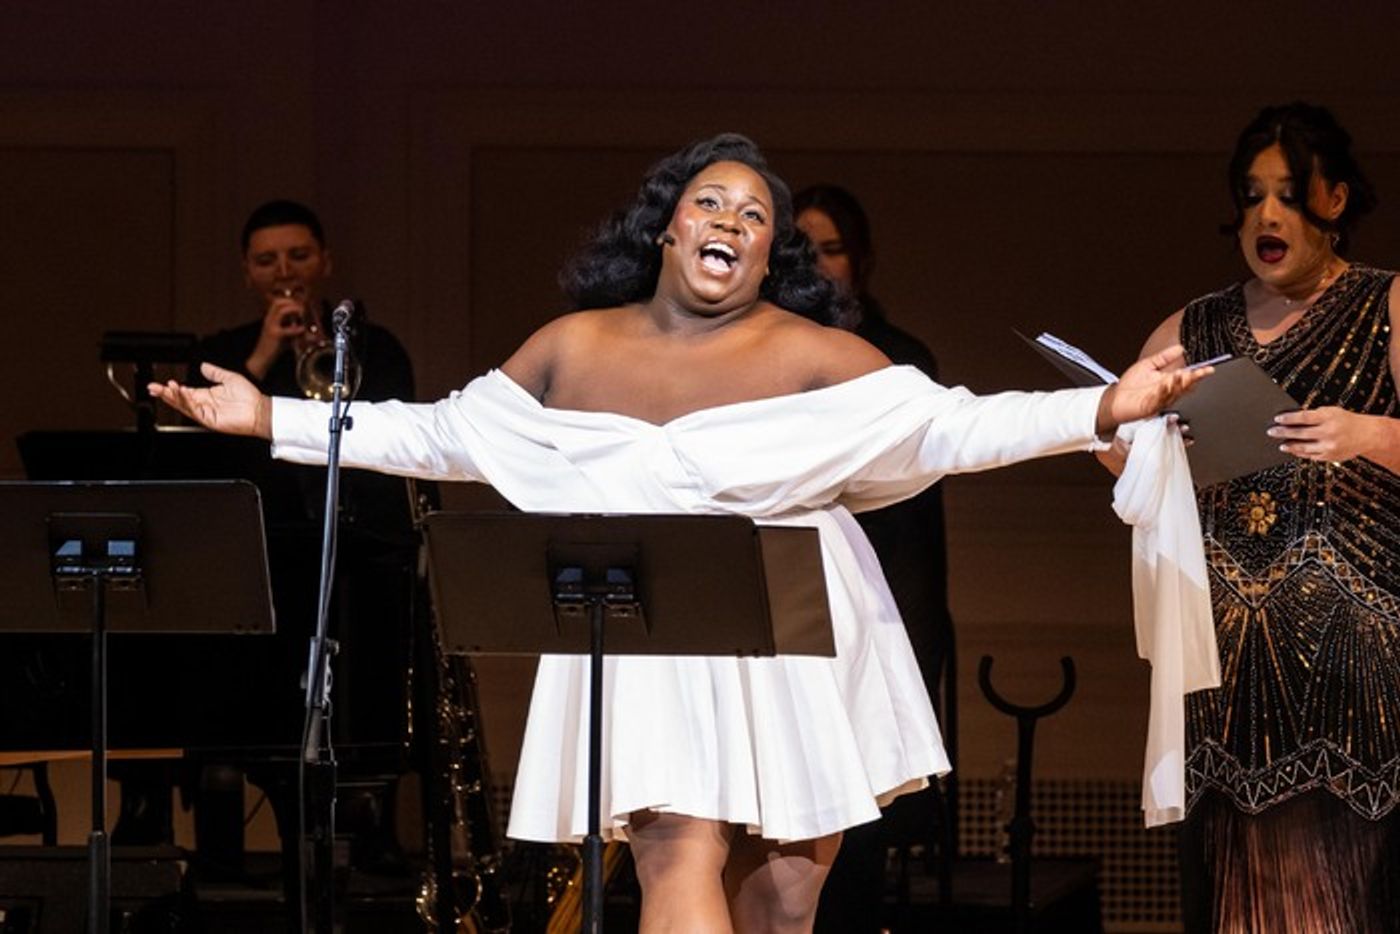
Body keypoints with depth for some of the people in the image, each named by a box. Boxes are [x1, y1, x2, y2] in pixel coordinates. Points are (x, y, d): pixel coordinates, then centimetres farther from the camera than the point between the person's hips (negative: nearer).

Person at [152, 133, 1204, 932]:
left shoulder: (805, 354, -3)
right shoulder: (576, 348, 7)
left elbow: (952, 425, -8)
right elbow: (443, 434, 14)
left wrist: (1103, 410, -21)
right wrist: (273, 421, 12)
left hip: (793, 657, -1)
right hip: (653, 662, 1)